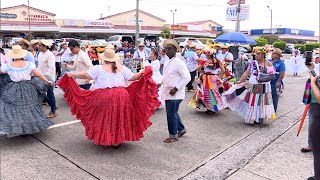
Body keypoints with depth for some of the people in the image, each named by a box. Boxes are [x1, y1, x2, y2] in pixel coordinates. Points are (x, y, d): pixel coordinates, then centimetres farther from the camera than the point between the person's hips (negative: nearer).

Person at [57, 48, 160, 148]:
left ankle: (103, 138, 23)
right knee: (119, 118, 11)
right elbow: (133, 77, 8)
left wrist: (72, 75, 12)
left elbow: (85, 75, -1)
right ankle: (117, 141, 17)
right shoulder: (121, 68, 7)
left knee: (105, 118, 12)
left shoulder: (98, 68, 0)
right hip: (121, 97, 2)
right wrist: (143, 74, 20)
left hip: (103, 97, -2)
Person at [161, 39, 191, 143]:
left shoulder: (178, 62, -15)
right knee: (172, 113, 19)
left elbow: (187, 77, -17)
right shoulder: (167, 62, 11)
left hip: (175, 94, -8)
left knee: (171, 114, 0)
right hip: (167, 93, 9)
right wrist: (160, 83, 9)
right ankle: (181, 129, 38)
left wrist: (176, 88, -20)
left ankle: (173, 136, 16)